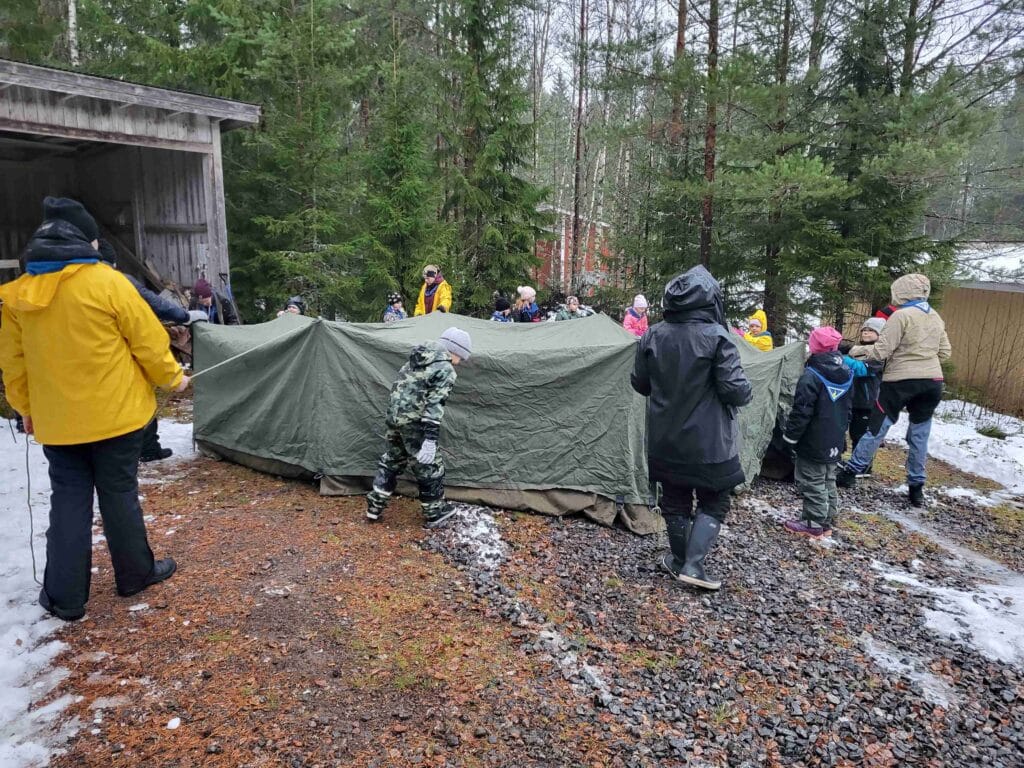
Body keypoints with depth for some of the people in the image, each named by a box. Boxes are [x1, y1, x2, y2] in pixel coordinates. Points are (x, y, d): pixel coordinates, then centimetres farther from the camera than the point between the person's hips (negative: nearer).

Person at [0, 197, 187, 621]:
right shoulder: (107, 282, -13)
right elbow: (148, 340, -9)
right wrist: (172, 377, 6)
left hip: (55, 421, 4)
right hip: (114, 414, -4)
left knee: (68, 501, 12)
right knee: (119, 495, 9)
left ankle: (64, 596, 17)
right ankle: (135, 574, 25)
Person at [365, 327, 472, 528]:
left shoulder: (417, 357, 13)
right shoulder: (446, 370, -12)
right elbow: (434, 405, -21)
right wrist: (431, 439, -24)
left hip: (394, 417, 8)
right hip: (413, 423, -8)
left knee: (391, 462, 22)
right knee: (429, 468, 8)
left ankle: (374, 507, 27)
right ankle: (434, 513, 21)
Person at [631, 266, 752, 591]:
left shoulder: (653, 336, -2)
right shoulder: (716, 336, -16)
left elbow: (640, 383, 7)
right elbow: (735, 390, -17)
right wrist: (747, 392, 5)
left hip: (665, 439, 4)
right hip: (707, 440, -4)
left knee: (674, 500, 18)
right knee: (714, 502, 12)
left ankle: (680, 560, 30)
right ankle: (693, 564, 4)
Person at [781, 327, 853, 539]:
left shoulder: (812, 376, -20)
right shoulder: (847, 374, 6)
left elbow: (801, 412, -19)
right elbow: (848, 410, 15)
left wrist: (790, 437, -10)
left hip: (813, 443, -8)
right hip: (835, 443, 8)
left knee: (812, 483, 0)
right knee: (828, 482, 17)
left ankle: (814, 524, 5)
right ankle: (827, 521, 24)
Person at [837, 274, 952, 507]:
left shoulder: (901, 316, -11)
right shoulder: (935, 317, 10)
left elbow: (881, 351, -14)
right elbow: (945, 352, 15)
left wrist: (858, 350, 2)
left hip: (900, 381, -6)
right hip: (932, 382, 6)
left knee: (877, 428, 2)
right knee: (920, 434, 12)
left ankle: (851, 471, 7)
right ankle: (917, 487, 16)